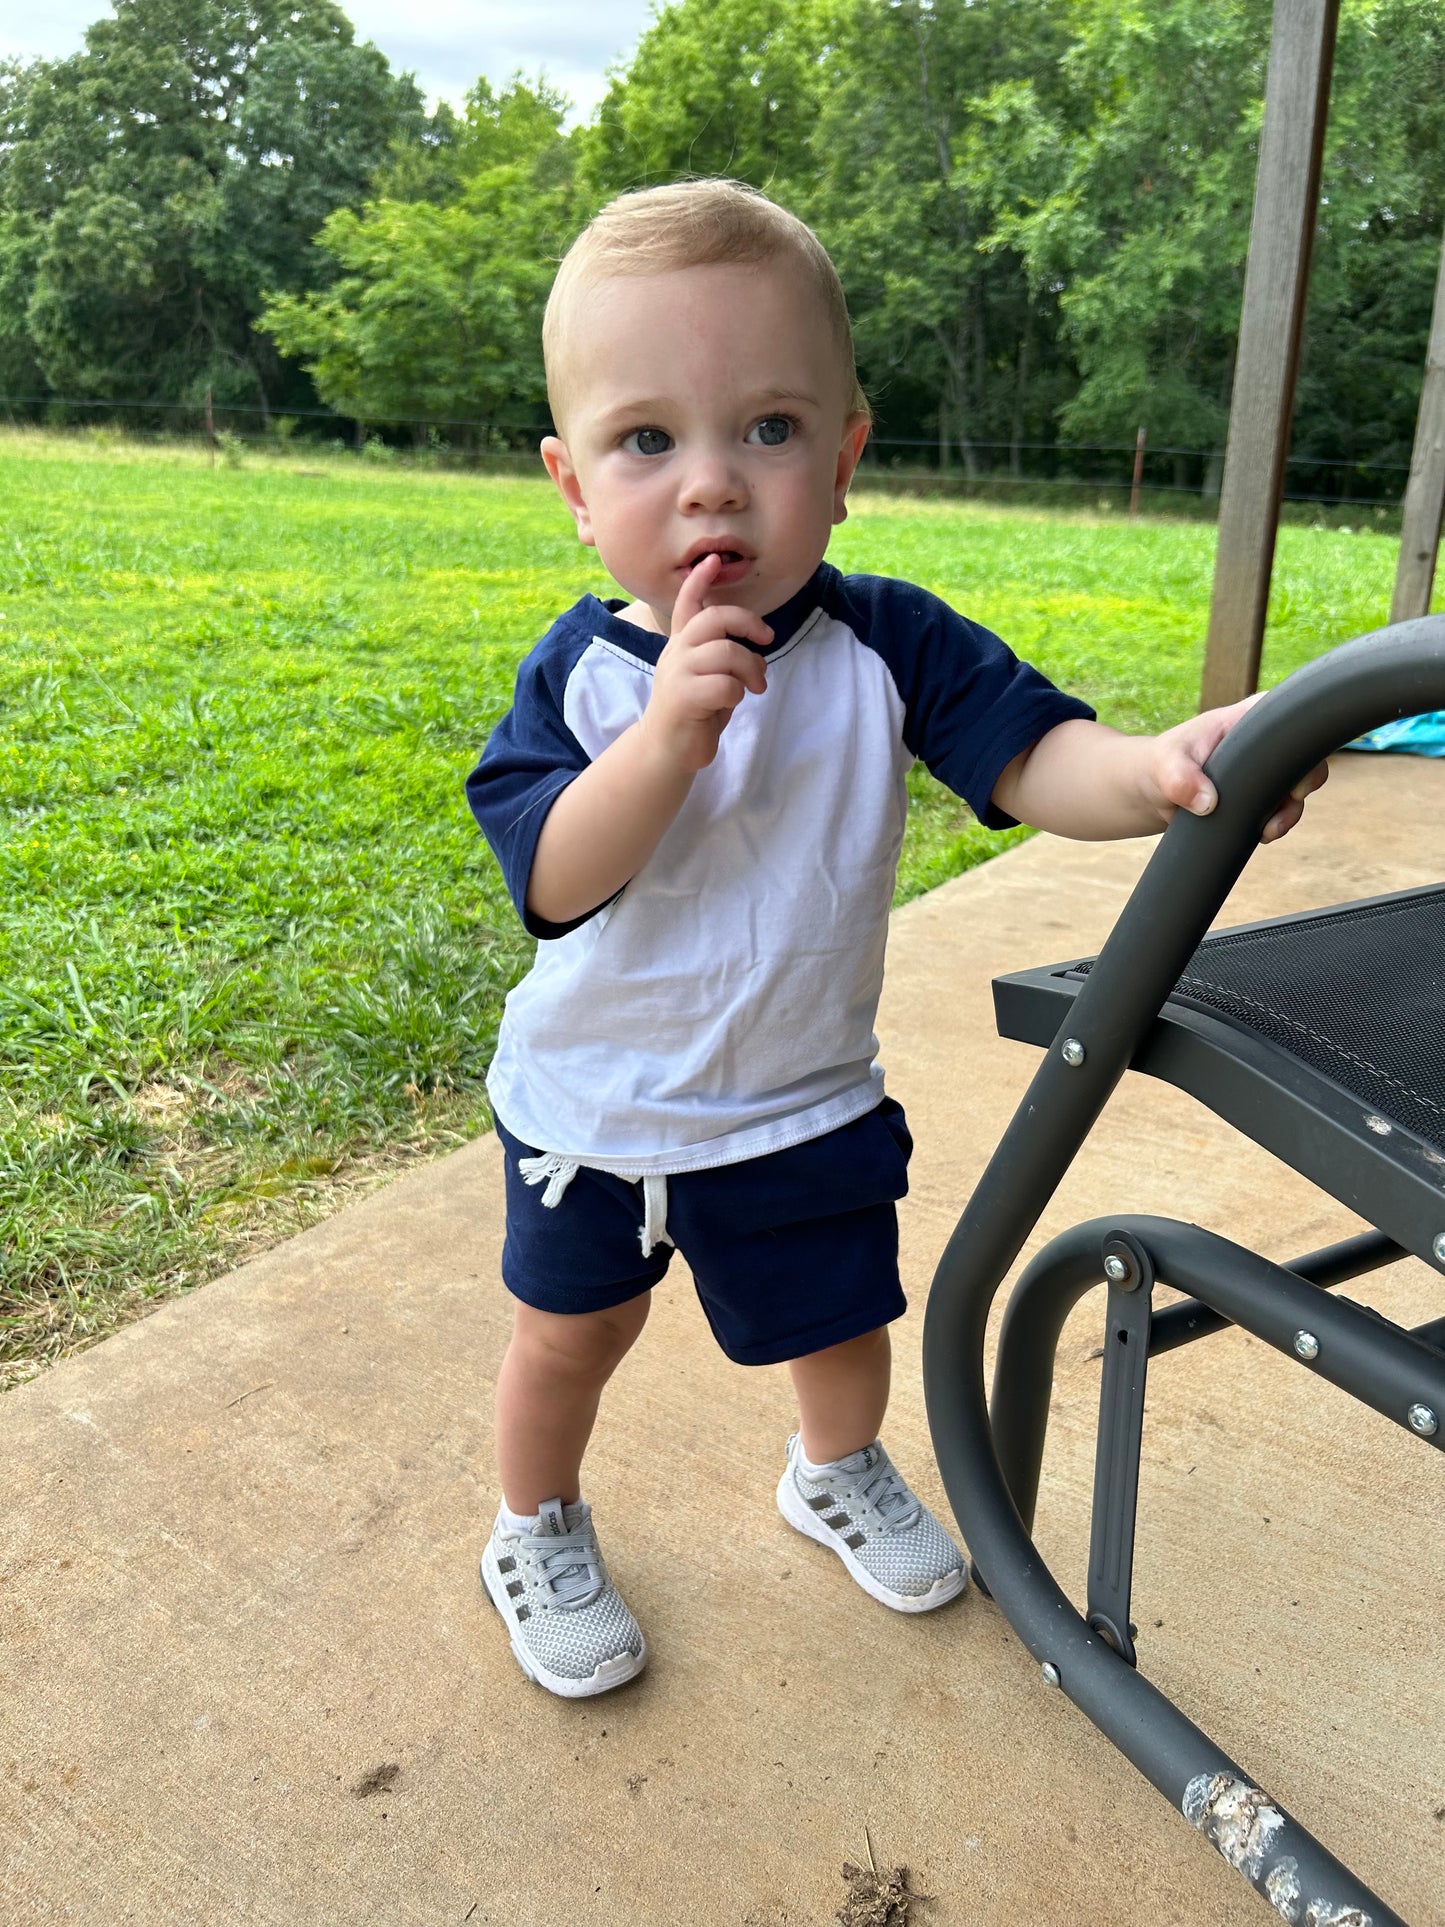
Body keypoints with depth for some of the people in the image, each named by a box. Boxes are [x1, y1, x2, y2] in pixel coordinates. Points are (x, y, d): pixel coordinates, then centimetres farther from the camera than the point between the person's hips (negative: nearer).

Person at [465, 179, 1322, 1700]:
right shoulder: (582, 671, -16)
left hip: (804, 1103, 1)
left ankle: (837, 1472, 54)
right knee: (570, 1333, 17)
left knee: (842, 1322, 20)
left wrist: (1154, 771, -46)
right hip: (594, 1104, 0)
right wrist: (665, 733, -38)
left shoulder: (886, 643, -15)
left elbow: (1031, 759, -24)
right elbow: (550, 883, -24)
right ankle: (536, 1528, 46)